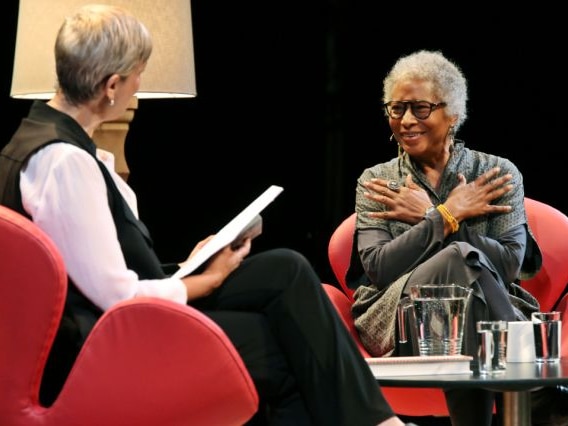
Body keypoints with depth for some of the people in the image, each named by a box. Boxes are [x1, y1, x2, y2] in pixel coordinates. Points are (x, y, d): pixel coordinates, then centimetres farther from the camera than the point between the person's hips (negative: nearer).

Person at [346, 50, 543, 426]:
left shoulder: (498, 173, 9)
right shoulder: (375, 182, 11)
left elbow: (510, 263, -6)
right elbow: (378, 268, -5)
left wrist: (426, 217, -5)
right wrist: (448, 215, -8)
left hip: (488, 316, 0)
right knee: (457, 259, -32)